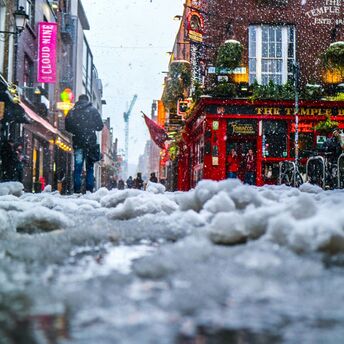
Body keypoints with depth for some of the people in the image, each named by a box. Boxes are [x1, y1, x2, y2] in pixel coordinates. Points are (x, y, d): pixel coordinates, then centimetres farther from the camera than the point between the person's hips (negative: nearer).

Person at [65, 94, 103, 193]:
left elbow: (67, 127, 9)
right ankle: (89, 190, -2)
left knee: (77, 168, 3)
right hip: (90, 142, -1)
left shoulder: (72, 111, 7)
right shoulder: (93, 110, 2)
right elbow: (100, 126, 2)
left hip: (77, 143, 1)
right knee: (90, 168, 4)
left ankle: (77, 190, -3)